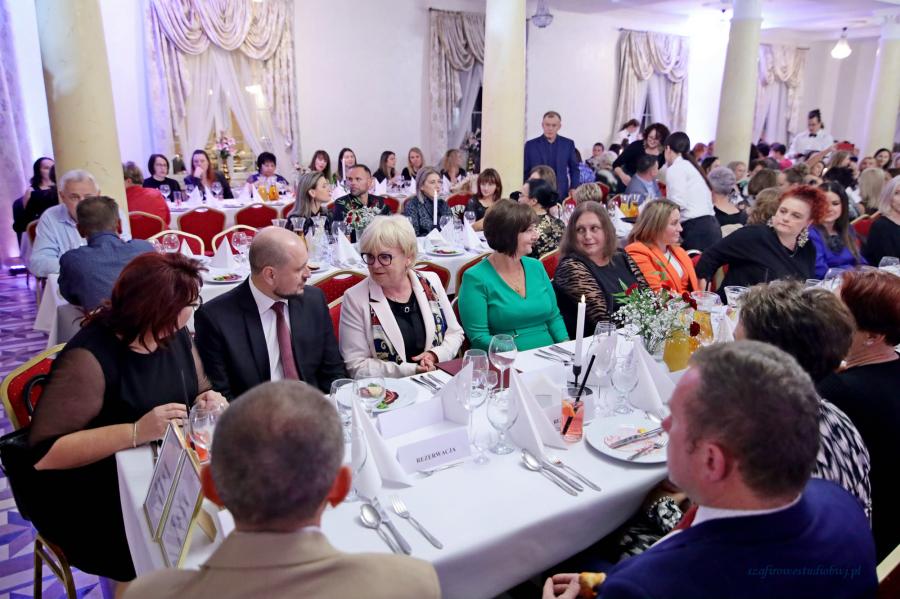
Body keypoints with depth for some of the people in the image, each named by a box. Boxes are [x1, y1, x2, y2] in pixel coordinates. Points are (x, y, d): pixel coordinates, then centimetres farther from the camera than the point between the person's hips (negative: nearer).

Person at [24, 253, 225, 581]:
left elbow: (198, 391, 11)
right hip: (95, 504, -6)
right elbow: (43, 453, -25)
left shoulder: (175, 334, -1)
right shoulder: (89, 357, -22)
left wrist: (208, 401, -12)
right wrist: (135, 432, -33)